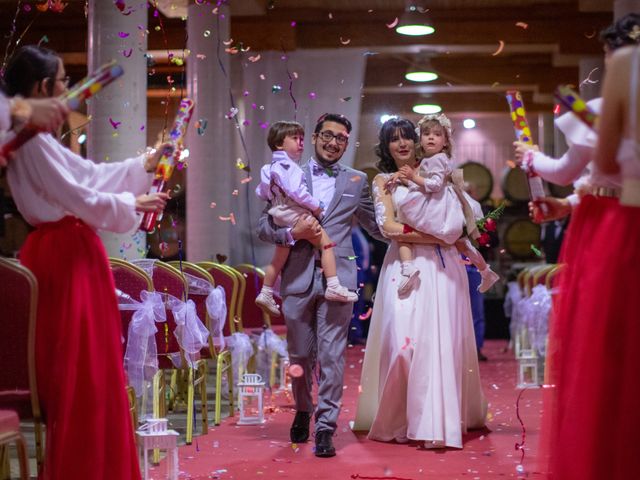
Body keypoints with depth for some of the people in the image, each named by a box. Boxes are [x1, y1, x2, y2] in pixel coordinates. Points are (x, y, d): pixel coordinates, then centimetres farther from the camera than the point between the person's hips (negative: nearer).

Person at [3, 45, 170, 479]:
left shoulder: (39, 137, 15)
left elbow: (90, 174, 19)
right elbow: (79, 197, -16)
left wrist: (145, 166, 20)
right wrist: (133, 206, -4)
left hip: (65, 251, 10)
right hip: (67, 255, -10)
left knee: (75, 366, 15)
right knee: (79, 367, -4)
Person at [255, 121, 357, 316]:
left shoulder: (270, 168, 17)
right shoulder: (288, 166, -14)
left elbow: (261, 192, 24)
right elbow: (296, 191, -25)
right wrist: (316, 206, -16)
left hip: (281, 218, 10)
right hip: (296, 215, -10)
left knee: (279, 258, 19)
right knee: (326, 243, -11)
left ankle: (266, 294, 27)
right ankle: (333, 287, -20)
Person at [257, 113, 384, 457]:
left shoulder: (357, 181, 12)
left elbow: (378, 227, 14)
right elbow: (264, 226, 5)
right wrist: (292, 234, -12)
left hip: (337, 277, -1)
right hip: (298, 277, 1)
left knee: (332, 354, -5)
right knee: (300, 354, 12)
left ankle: (325, 426, 1)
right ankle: (303, 411, 35)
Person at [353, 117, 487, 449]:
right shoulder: (383, 181, 11)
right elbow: (388, 226, -4)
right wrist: (436, 236, -11)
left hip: (443, 263, 2)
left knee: (445, 339, -3)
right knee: (406, 338, -12)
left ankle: (445, 418, 2)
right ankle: (402, 420, -2)